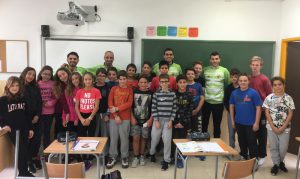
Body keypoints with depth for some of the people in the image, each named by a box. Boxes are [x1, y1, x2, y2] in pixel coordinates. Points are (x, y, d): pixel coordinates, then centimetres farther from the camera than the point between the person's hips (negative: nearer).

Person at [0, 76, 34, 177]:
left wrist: (30, 128, 11)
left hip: (24, 129, 4)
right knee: (21, 150, -8)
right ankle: (23, 172, 6)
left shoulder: (23, 99, 9)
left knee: (25, 150, 6)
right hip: (12, 130, -4)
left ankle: (24, 171, 20)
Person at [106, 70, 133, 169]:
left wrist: (117, 109, -14)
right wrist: (116, 115, -10)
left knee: (124, 138, 4)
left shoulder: (129, 90, 4)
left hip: (125, 118, -1)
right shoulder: (114, 89, 5)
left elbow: (129, 103, -6)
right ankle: (112, 157, 19)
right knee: (113, 138, 6)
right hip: (113, 117, 1)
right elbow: (110, 103, -2)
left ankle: (124, 157, 18)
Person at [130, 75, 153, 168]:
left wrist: (151, 119, -6)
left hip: (146, 121, 0)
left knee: (144, 138, 10)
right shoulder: (134, 92, 0)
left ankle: (142, 156, 27)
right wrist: (132, 118, -4)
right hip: (135, 120, 0)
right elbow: (130, 106, 4)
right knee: (136, 138, 0)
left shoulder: (151, 94, -2)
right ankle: (136, 157, 14)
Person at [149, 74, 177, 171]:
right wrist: (156, 120, -8)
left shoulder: (172, 94, 0)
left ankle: (166, 160, 12)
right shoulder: (156, 94, -2)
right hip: (158, 120, 0)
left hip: (168, 120, 0)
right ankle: (152, 153, 38)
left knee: (167, 140, -1)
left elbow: (174, 108, 1)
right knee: (154, 139, 10)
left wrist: (171, 120, -5)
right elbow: (153, 108, -3)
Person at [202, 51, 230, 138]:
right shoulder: (205, 70, 2)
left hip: (219, 102, -1)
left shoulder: (224, 70, -2)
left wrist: (224, 95, 0)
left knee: (217, 125, 10)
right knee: (204, 123, 11)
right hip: (206, 101, 1)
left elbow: (228, 85, 4)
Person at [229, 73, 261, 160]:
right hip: (239, 122, 4)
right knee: (242, 141, 19)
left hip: (250, 123, -4)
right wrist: (232, 120, 8)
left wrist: (256, 123, -12)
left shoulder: (253, 93, -12)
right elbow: (231, 106, 9)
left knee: (251, 142, 5)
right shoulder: (234, 93, -1)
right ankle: (244, 157, 38)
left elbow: (258, 108, -10)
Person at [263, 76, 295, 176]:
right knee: (273, 147, 9)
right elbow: (267, 113, -3)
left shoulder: (288, 98, -4)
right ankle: (276, 164, 27)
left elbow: (290, 114, -4)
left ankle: (281, 162, 33)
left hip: (284, 128, 0)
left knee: (283, 148, 6)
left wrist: (283, 127, -10)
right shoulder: (269, 98, -4)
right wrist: (273, 127, -10)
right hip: (272, 127, 0)